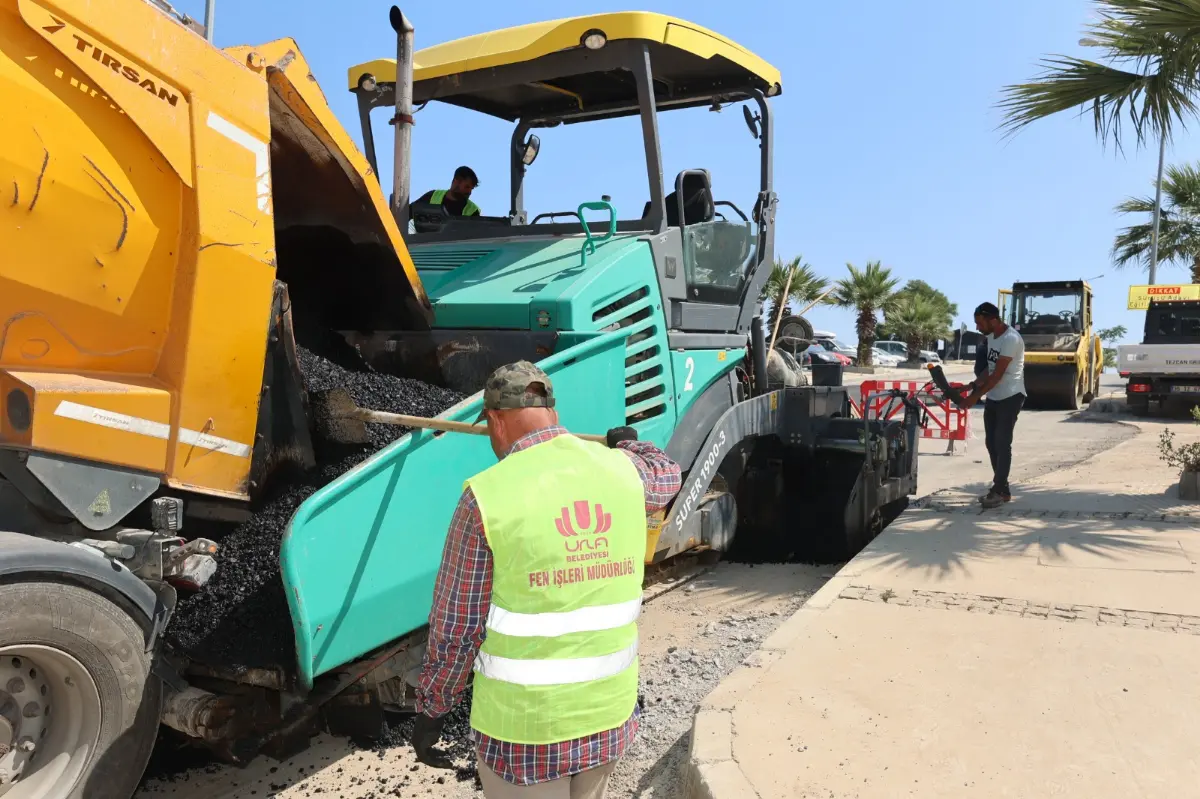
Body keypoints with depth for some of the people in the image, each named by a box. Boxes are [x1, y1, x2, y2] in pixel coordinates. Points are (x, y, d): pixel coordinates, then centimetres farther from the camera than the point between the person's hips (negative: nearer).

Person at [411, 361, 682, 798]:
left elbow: (455, 627, -11)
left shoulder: (487, 496, -17)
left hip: (524, 722, -4)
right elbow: (666, 478, 22)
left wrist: (429, 709, 4)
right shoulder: (621, 471, -4)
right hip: (609, 713, 4)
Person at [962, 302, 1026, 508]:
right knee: (992, 443, 9)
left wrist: (975, 396, -18)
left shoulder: (1011, 339, -20)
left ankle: (999, 490, 0)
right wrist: (973, 385, 2)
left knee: (1002, 444, -6)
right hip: (993, 398, 9)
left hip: (1010, 398, -9)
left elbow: (998, 375, -22)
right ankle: (1002, 489, 17)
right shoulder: (990, 337, 8)